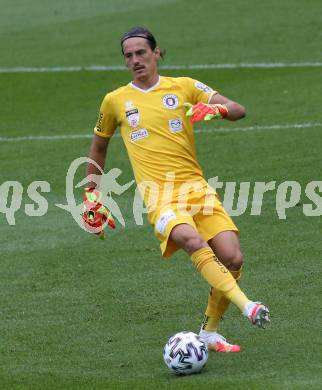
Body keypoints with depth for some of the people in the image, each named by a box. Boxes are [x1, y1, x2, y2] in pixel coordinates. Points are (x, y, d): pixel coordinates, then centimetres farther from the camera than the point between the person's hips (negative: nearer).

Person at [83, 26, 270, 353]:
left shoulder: (184, 87, 10)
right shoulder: (116, 101, 12)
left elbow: (238, 110, 3)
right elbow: (98, 145, 28)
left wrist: (216, 109, -19)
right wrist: (91, 192, 26)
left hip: (196, 187, 2)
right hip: (159, 195, -2)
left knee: (232, 258, -13)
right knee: (193, 242, -33)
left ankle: (209, 333, 7)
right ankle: (245, 305, -40)